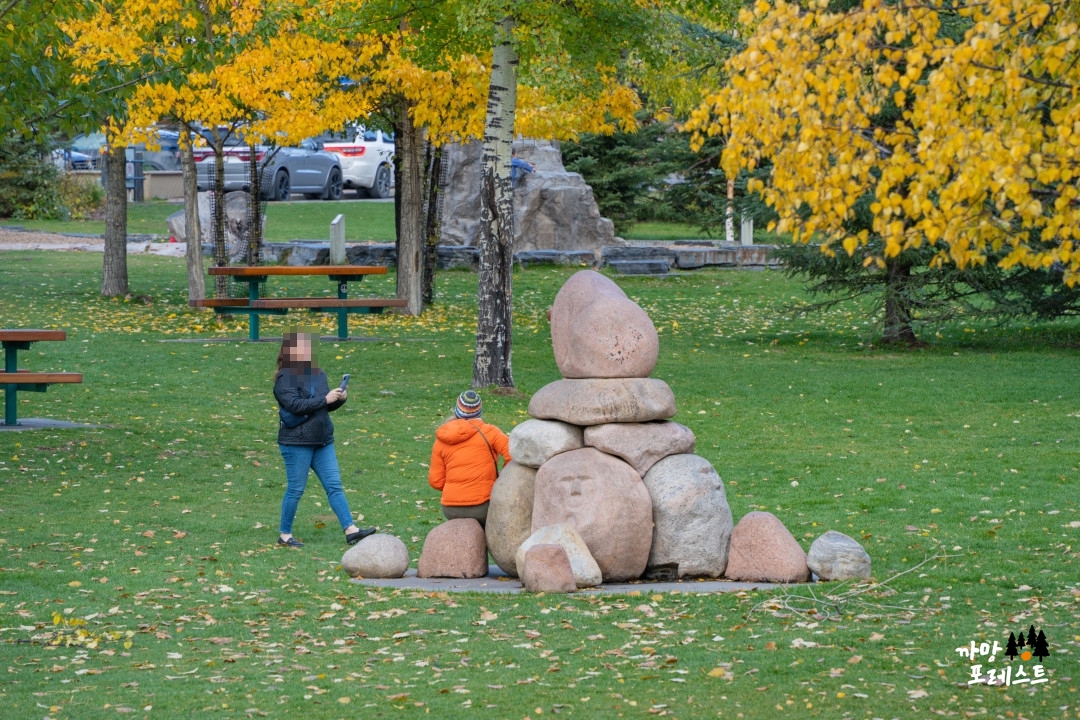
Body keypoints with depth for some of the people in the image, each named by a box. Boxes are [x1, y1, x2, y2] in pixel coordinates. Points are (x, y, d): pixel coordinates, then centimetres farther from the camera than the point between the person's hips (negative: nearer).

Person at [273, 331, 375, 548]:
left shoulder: (317, 374, 12)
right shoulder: (285, 379, -11)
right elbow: (295, 405, -22)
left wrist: (339, 399, -3)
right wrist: (325, 399, -23)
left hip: (322, 440, 7)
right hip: (297, 442, -7)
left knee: (334, 486, 2)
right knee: (296, 489, 0)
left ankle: (351, 530, -1)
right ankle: (284, 535, 12)